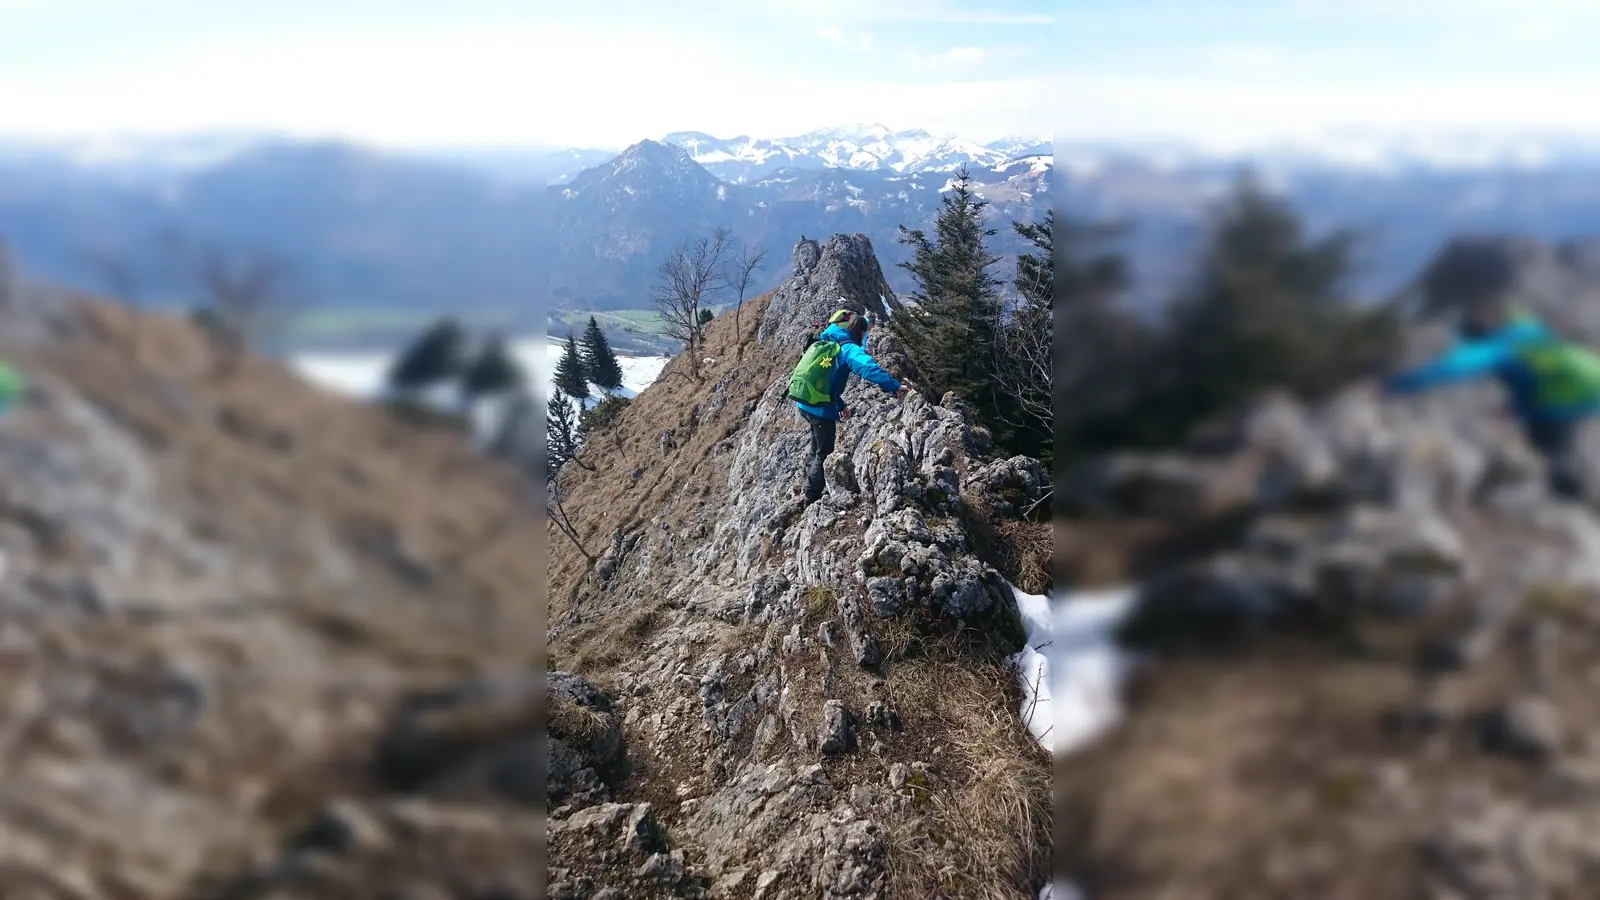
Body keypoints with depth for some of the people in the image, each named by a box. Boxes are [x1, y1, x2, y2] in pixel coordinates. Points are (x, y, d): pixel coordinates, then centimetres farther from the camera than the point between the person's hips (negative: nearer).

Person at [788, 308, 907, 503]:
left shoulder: (825, 343, 14)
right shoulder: (848, 349, -15)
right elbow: (868, 368, -35)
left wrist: (840, 406, 25)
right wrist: (895, 386, -39)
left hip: (805, 403, 9)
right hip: (820, 408, -9)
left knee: (818, 450, 28)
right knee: (825, 453, 8)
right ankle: (813, 497, 15)